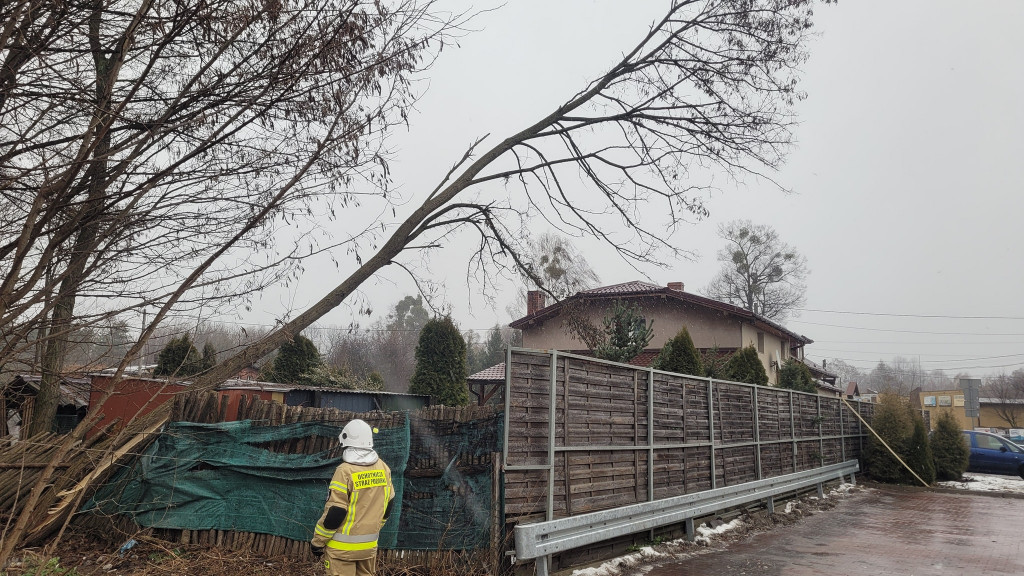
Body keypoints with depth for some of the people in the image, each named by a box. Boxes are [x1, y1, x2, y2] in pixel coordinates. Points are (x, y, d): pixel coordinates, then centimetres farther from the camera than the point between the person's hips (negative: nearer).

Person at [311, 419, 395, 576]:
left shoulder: (345, 471, -18)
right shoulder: (383, 469, 0)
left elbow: (334, 512, -17)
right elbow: (387, 505, 9)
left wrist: (318, 542, -4)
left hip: (343, 547, -5)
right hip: (369, 545, 6)